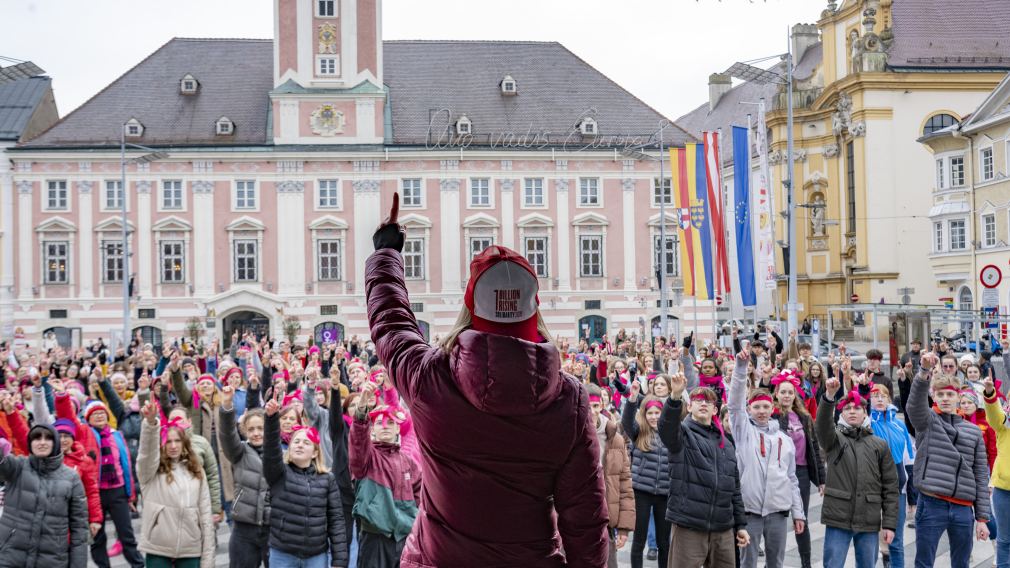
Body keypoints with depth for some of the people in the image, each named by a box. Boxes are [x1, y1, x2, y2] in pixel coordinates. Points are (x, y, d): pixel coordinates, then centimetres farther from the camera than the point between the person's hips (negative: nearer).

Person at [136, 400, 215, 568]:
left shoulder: (196, 472, 8)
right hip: (158, 550, -2)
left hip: (190, 550, 2)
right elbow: (147, 450, -23)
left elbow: (205, 514, 6)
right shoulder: (151, 470, 0)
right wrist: (150, 422, -43)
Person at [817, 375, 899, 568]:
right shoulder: (834, 439, 5)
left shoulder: (880, 446, 8)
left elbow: (890, 488, 6)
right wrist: (829, 396, -37)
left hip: (869, 522, 2)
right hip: (838, 519, -2)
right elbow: (822, 423, -19)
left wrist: (889, 523, 0)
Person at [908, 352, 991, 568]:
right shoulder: (927, 421, 4)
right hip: (931, 505, -3)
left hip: (963, 509, 3)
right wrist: (925, 372, -39)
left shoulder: (974, 431, 11)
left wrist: (982, 518, 6)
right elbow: (915, 403, -21)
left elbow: (981, 476, 11)